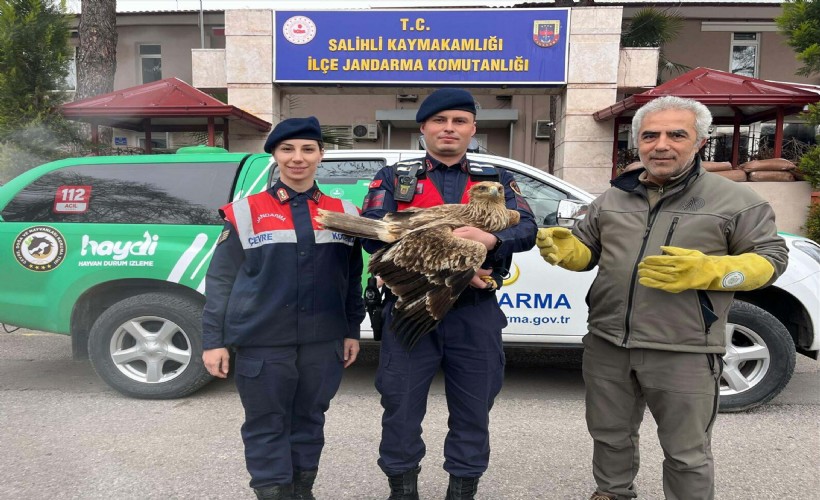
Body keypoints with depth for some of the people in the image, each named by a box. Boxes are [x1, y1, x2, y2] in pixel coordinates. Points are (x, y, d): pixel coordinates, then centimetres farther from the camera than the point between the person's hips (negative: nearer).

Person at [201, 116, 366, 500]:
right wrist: (213, 341, -4)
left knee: (310, 422, 16)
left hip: (323, 343, 3)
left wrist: (352, 331, 10)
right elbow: (220, 280, -1)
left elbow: (352, 280, 11)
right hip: (262, 344, -2)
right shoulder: (246, 212, -2)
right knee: (266, 427, 8)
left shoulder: (343, 213, 5)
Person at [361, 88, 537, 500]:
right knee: (401, 408, 9)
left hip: (476, 314, 2)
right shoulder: (394, 177, 5)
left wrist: (489, 238, -27)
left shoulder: (496, 180, 11)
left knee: (473, 411, 12)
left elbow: (527, 229, -3)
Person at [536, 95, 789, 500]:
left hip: (684, 353, -4)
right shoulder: (612, 198, 9)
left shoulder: (735, 200, -3)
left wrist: (705, 271, -20)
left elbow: (770, 257, -3)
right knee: (609, 435, 21)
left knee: (686, 452, 11)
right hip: (607, 345, 5)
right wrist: (564, 248, -9)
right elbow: (587, 251, 16)